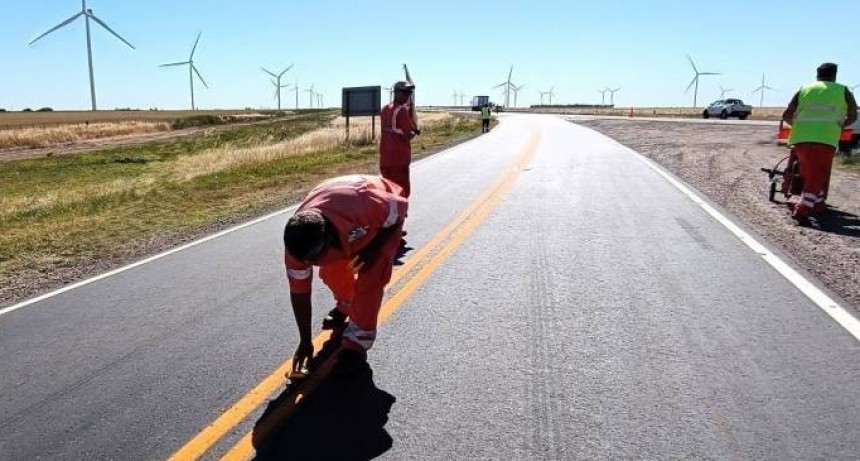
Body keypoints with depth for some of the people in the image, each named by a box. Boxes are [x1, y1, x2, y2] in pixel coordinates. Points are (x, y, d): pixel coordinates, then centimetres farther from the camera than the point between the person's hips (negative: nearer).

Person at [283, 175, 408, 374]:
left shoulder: (361, 207, -46)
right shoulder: (298, 240, -29)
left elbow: (401, 207, -24)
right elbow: (299, 291, -17)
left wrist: (374, 249, -26)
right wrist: (305, 341, -11)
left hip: (385, 217, -4)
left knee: (370, 278, -17)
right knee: (331, 272, 0)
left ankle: (358, 340, -2)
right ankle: (346, 306, 33)